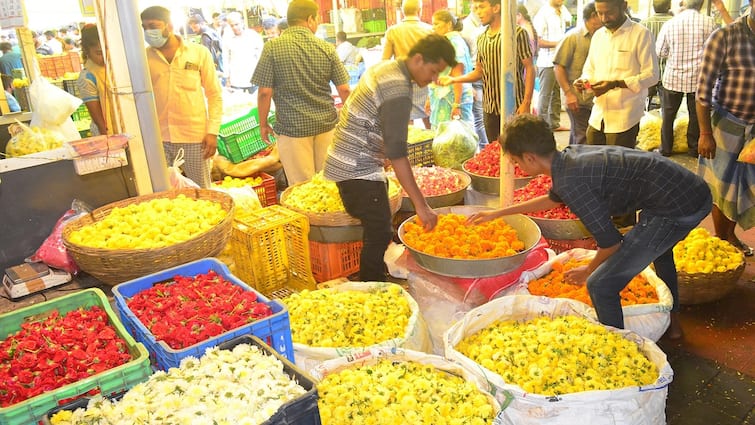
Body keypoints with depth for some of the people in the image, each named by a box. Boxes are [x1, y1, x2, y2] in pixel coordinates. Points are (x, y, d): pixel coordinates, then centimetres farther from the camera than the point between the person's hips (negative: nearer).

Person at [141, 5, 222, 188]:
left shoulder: (199, 53, 2)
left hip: (195, 136, -1)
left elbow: (214, 95, 3)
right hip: (158, 138, 2)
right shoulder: (144, 58, 5)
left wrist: (212, 131, -5)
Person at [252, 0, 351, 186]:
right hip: (326, 124, 3)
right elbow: (344, 89, 0)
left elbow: (265, 92, -8)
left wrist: (263, 124, 5)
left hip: (292, 128, -2)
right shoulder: (327, 48, -1)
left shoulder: (273, 47, -6)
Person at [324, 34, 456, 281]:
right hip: (358, 170, -10)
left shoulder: (387, 67, 8)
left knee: (376, 230, 17)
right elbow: (397, 153, -27)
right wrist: (421, 205, -26)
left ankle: (369, 284, 30)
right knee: (380, 235, -5)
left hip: (344, 161, 10)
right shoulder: (398, 91, -23)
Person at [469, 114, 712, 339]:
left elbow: (610, 242, -15)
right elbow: (553, 199, 30)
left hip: (678, 209, -10)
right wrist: (498, 213, 35)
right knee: (659, 245, 40)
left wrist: (589, 272, 6)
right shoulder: (572, 155, 10)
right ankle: (673, 324, 57)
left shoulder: (569, 181, -19)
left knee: (601, 285, -7)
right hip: (697, 191, 10)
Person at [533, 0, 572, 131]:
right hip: (547, 62, -8)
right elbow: (537, 41, -16)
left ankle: (555, 123, 24)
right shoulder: (543, 13, -12)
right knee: (545, 95, -1)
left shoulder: (561, 11, 10)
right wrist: (557, 43, -21)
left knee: (556, 94, 14)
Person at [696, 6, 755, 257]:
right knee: (723, 187, 7)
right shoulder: (724, 37, -12)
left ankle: (730, 236, 30)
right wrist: (705, 133, -16)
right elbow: (704, 88, -13)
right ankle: (720, 240, 23)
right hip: (728, 124, -5)